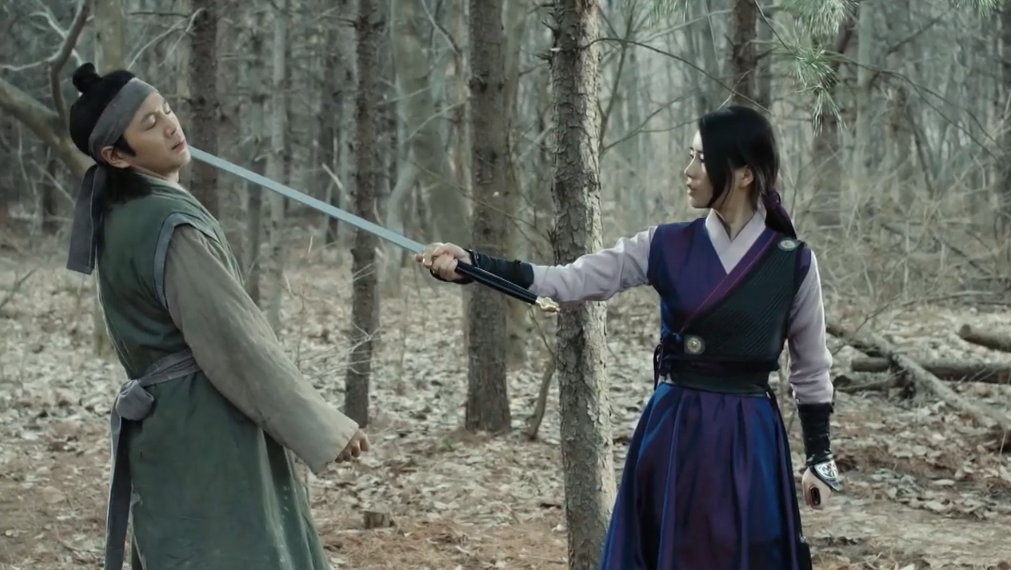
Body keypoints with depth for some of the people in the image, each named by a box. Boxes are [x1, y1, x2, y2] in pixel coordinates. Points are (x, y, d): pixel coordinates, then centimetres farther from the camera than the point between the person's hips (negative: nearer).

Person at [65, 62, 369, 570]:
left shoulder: (118, 213, 6)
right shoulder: (172, 227, -21)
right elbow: (234, 339, -21)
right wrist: (323, 427, -17)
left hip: (163, 422, 10)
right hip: (207, 430, -10)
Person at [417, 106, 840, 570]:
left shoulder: (793, 262, -3)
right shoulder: (666, 246, 1)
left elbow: (811, 369, 6)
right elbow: (568, 282, -4)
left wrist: (820, 457, 7)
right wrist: (472, 265, -15)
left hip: (746, 441, -2)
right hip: (671, 434, 2)